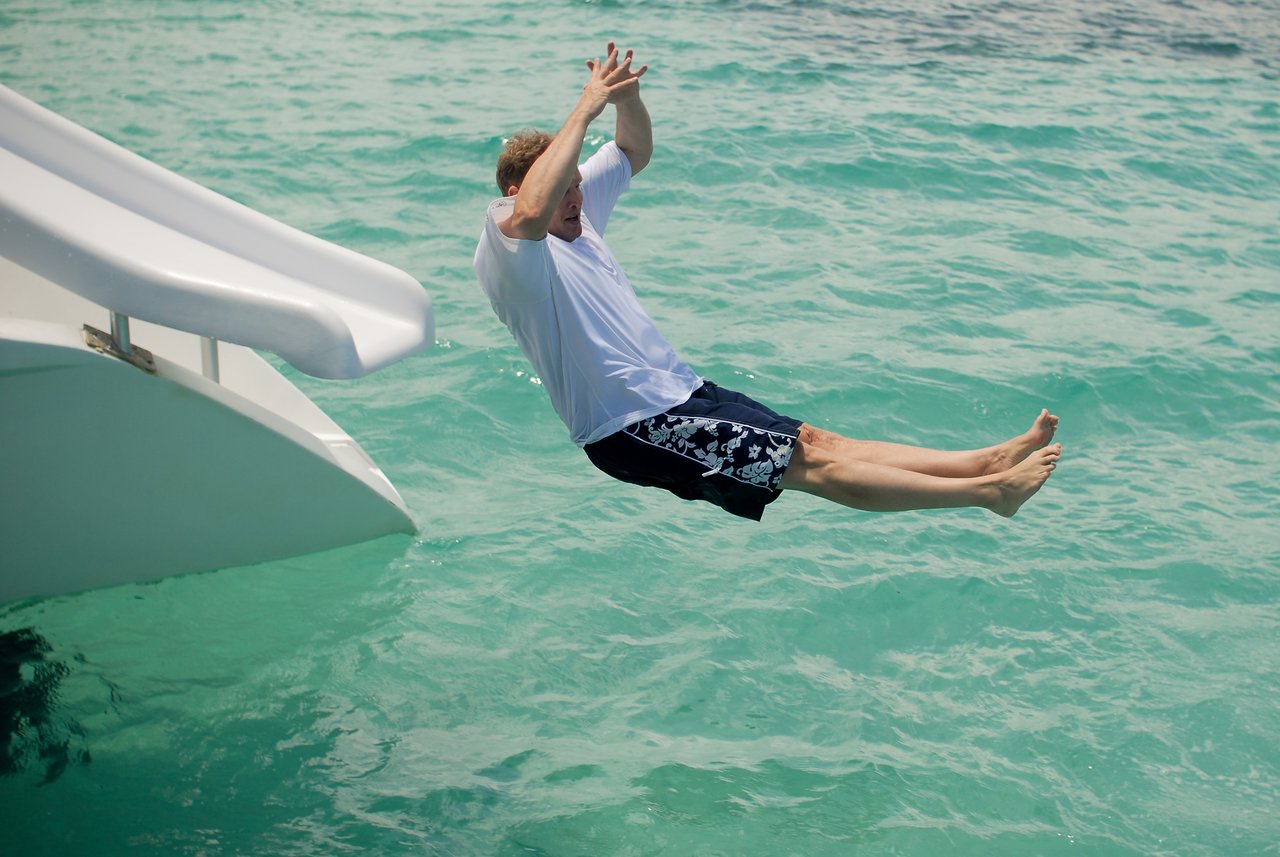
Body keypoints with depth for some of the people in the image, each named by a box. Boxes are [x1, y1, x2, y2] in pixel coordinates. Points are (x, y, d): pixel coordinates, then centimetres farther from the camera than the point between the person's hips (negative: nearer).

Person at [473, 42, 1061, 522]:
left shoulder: (579, 212, 13)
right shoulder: (505, 239, -13)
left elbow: (636, 152, 24)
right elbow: (530, 214, -39)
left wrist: (627, 94, 1)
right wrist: (585, 108, -32)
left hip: (678, 392, 9)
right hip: (632, 429, -9)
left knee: (818, 441, 0)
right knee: (813, 465, -12)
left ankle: (991, 461, -5)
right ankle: (988, 491, -13)